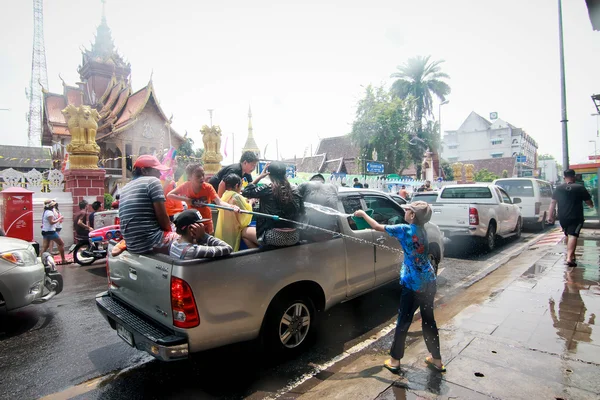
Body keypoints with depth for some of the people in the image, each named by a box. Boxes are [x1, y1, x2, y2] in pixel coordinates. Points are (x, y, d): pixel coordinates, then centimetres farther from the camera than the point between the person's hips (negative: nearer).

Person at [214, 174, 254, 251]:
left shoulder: (224, 196, 5)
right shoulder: (237, 197, -16)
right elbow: (245, 216, -12)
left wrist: (245, 201, 12)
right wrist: (250, 204, 1)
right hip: (233, 231, -8)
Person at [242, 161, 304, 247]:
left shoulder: (267, 189, -11)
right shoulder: (295, 191, 1)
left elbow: (245, 192, 1)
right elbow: (301, 213, 9)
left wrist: (260, 177, 0)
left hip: (275, 237, -5)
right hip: (294, 237, 5)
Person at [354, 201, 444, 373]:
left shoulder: (405, 229, -14)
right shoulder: (421, 230, 7)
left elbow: (378, 227, -8)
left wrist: (363, 214, 5)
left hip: (413, 285, -7)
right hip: (429, 282, 7)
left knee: (403, 321, 5)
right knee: (429, 320, 19)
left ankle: (395, 360, 18)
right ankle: (436, 359, 31)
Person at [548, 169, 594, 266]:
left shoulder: (559, 189, 4)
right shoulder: (580, 188, -2)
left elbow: (553, 202, 0)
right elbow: (589, 202, 5)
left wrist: (550, 216, 2)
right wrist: (592, 205, 29)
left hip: (563, 218, 3)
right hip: (576, 218, -3)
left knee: (568, 235, 21)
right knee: (573, 236, -10)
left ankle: (571, 255, 34)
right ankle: (569, 258, -22)